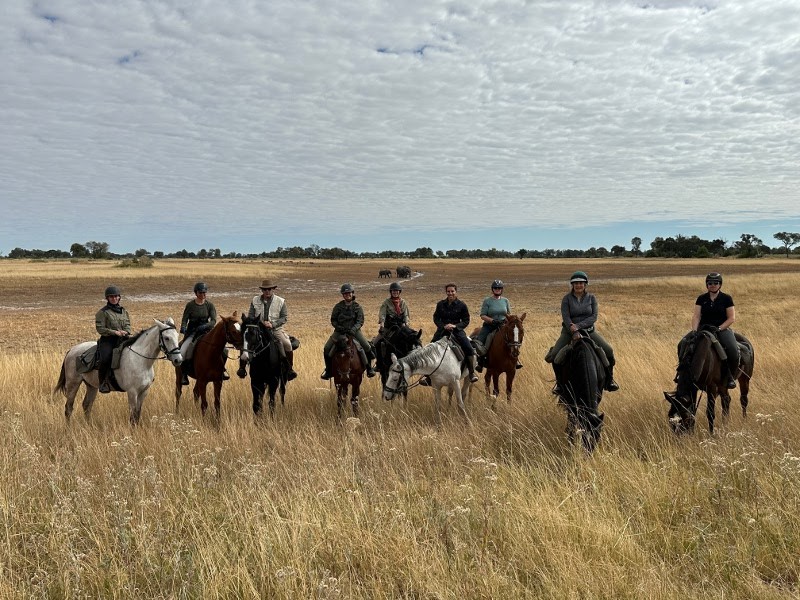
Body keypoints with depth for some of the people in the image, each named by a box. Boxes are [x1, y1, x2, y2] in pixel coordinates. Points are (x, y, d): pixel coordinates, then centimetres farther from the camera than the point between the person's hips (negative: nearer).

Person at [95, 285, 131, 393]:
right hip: (107, 339, -5)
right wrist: (115, 332, -14)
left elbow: (128, 325, 17)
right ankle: (103, 382, -15)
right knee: (105, 358, -30)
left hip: (122, 339, 5)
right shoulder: (103, 312, 1)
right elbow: (100, 328, -5)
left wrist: (126, 331, -6)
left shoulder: (124, 311, 18)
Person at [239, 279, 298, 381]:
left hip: (276, 329, -1)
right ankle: (242, 367, 1)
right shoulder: (255, 300, 6)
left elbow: (285, 317, -2)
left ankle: (290, 368, -4)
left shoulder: (280, 301, 2)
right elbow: (250, 315, 7)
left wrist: (272, 324, -16)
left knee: (287, 344, -23)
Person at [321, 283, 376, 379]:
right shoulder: (338, 306, 2)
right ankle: (329, 369, 9)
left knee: (367, 347, -16)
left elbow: (360, 321, -5)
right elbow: (333, 320, 5)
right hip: (340, 331, 1)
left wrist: (353, 329, -22)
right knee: (327, 348, -10)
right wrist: (339, 327, -13)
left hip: (354, 330, -1)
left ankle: (369, 367, 7)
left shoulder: (357, 307, -1)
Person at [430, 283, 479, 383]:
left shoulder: (462, 305, -2)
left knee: (468, 348, -22)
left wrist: (455, 326, -16)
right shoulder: (440, 304, 4)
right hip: (442, 330, 2)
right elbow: (436, 318, 7)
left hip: (457, 330, -2)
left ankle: (472, 372, -9)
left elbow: (466, 321, 0)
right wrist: (443, 326, -12)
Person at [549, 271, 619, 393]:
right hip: (569, 332, -1)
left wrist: (578, 325, -23)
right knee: (555, 354, -20)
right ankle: (560, 383, 4)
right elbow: (566, 318, -14)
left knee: (608, 350, -14)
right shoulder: (566, 299, -4)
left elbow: (594, 317, -9)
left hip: (588, 330, 1)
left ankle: (609, 380, 9)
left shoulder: (591, 298, 1)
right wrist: (574, 332, -29)